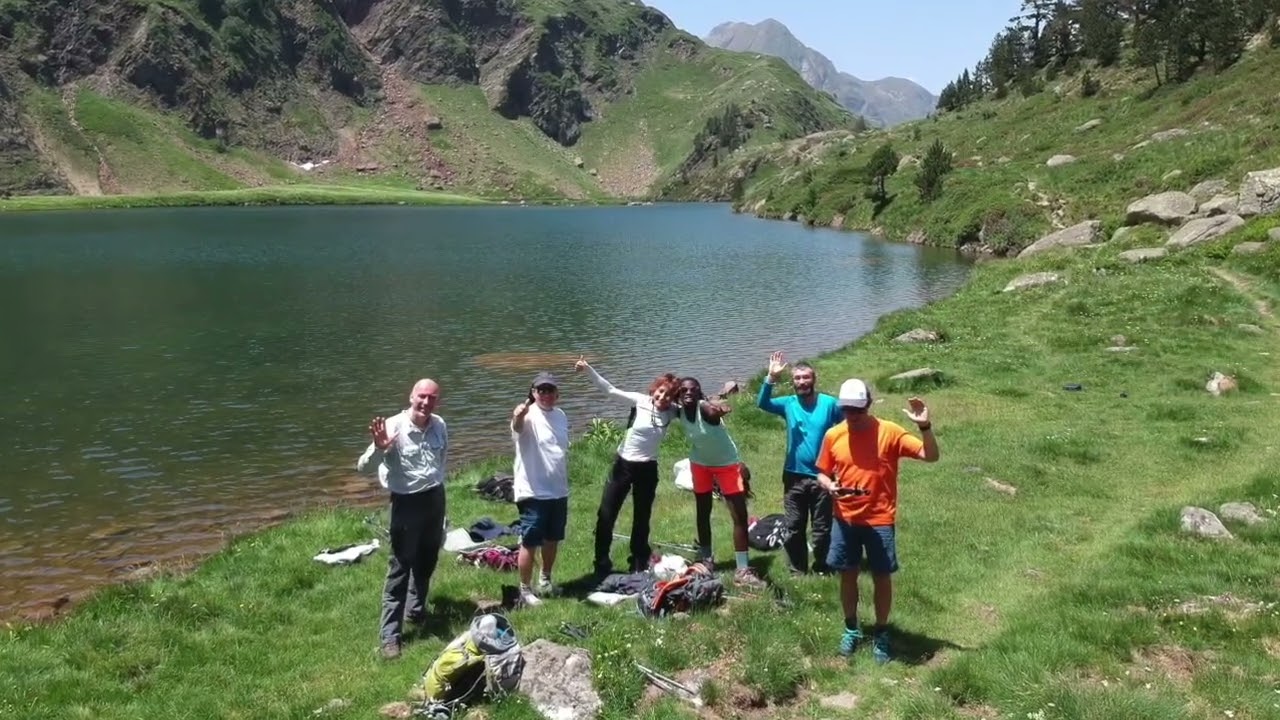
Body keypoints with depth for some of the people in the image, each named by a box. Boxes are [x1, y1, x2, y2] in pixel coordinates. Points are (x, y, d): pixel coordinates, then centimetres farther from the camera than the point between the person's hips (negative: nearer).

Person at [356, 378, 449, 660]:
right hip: (407, 502, -6)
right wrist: (379, 448, -45)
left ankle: (416, 611, 41)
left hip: (436, 499, 6)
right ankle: (390, 634, 3)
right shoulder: (394, 427, -20)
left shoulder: (440, 426, -3)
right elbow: (363, 468, -25)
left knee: (427, 562, 20)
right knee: (400, 568, -3)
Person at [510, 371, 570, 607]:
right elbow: (517, 428, -41)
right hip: (533, 493, -7)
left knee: (552, 539, 19)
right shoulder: (528, 415, -16)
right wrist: (517, 417, -65)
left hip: (558, 491, 7)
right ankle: (525, 589, 14)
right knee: (530, 543, 0)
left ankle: (545, 580, 38)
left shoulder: (561, 415, 7)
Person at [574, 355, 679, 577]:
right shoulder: (641, 401, -12)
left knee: (641, 519, 14)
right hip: (623, 464, -2)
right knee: (606, 516, 0)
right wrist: (588, 369, -28)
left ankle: (639, 566, 29)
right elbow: (610, 390, -17)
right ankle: (601, 565, 13)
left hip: (647, 469, 2)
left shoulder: (672, 413, -4)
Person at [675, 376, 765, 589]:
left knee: (740, 515, -10)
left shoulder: (706, 407, -33)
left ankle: (742, 570, -7)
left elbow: (716, 410, -59)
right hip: (700, 464, 5)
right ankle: (705, 559, 32)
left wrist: (719, 408, -81)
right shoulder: (680, 412, -15)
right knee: (703, 513, 15)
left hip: (726, 463, -5)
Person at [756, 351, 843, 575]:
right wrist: (771, 377, -30)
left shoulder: (829, 404, -6)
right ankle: (797, 571, 23)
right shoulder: (788, 404, -1)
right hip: (794, 477, 2)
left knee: (822, 528, 9)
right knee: (794, 528, 10)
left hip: (822, 477, -2)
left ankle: (821, 570, 25)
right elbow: (762, 403, -17)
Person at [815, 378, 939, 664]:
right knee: (847, 575, 12)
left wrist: (925, 426, -28)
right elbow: (822, 473, 9)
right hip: (845, 519, 2)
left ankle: (881, 634, 24)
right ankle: (851, 629, 31)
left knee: (882, 577, 7)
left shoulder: (889, 432, -10)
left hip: (879, 519, -2)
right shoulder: (833, 436, -2)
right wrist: (829, 486, -13)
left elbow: (930, 456, -13)